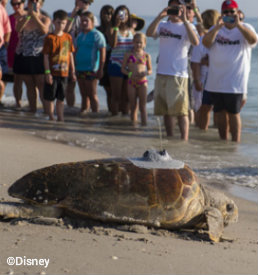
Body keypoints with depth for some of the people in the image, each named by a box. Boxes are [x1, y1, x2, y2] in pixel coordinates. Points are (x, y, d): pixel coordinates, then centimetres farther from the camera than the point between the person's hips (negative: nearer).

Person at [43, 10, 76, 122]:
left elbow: (70, 55, 12)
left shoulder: (68, 37, 6)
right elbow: (46, 56, -8)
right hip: (52, 73, -4)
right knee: (50, 97, 4)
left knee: (61, 98, 10)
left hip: (64, 73, 4)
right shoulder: (50, 38, -8)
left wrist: (73, 72, 11)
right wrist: (47, 72, -13)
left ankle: (60, 118, 17)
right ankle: (51, 118, 15)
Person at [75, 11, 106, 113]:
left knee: (92, 95, -4)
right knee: (83, 95, 12)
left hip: (91, 70, -7)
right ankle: (82, 113, 16)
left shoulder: (97, 35, -7)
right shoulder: (80, 35, 14)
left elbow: (102, 52, -10)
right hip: (79, 69, 7)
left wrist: (100, 69, -14)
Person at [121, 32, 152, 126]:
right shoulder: (128, 55, 5)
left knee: (142, 106, 0)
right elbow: (123, 69, 7)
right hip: (131, 82, 1)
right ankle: (133, 124, 12)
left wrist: (146, 73, -11)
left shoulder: (146, 56, 6)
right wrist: (130, 74, -12)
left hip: (142, 82, -1)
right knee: (133, 106, 5)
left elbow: (150, 70, 11)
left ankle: (144, 124, 2)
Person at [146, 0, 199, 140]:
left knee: (181, 111, -8)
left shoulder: (187, 26, 0)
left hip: (178, 75, -5)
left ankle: (184, 140, -7)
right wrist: (160, 17, -17)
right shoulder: (163, 25, 11)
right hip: (161, 73, 5)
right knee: (166, 110, 11)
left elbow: (195, 42, -19)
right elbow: (149, 33, -7)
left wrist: (184, 20, -22)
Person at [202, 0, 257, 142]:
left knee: (233, 113, -3)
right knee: (221, 113, 9)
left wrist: (238, 24, -32)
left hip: (235, 81, -3)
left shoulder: (245, 28, 2)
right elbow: (206, 42, -10)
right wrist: (217, 27, -25)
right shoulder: (216, 29, 9)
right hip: (216, 81, 3)